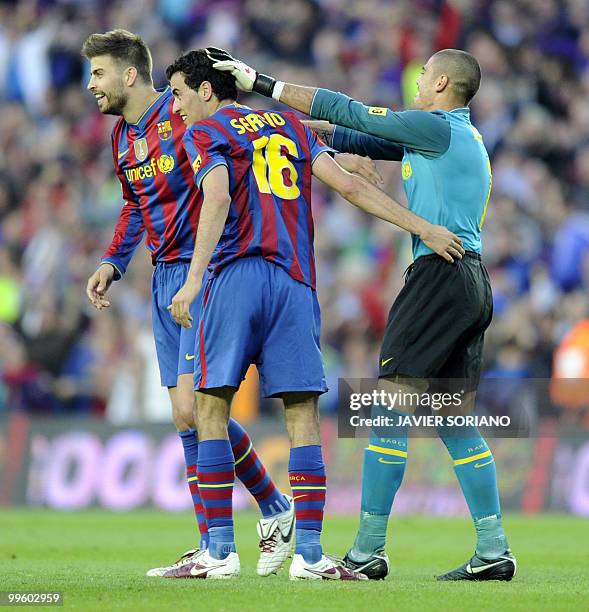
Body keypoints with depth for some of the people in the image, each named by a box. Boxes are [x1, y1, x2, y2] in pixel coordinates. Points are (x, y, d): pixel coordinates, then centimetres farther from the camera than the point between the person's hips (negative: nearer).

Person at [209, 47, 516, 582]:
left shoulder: (439, 127, -6)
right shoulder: (461, 137, 21)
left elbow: (350, 113, -5)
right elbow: (363, 139, 23)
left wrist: (262, 84, -1)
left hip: (440, 272, -9)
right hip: (473, 282, 9)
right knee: (456, 422, 10)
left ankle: (368, 551, -9)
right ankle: (494, 551, 6)